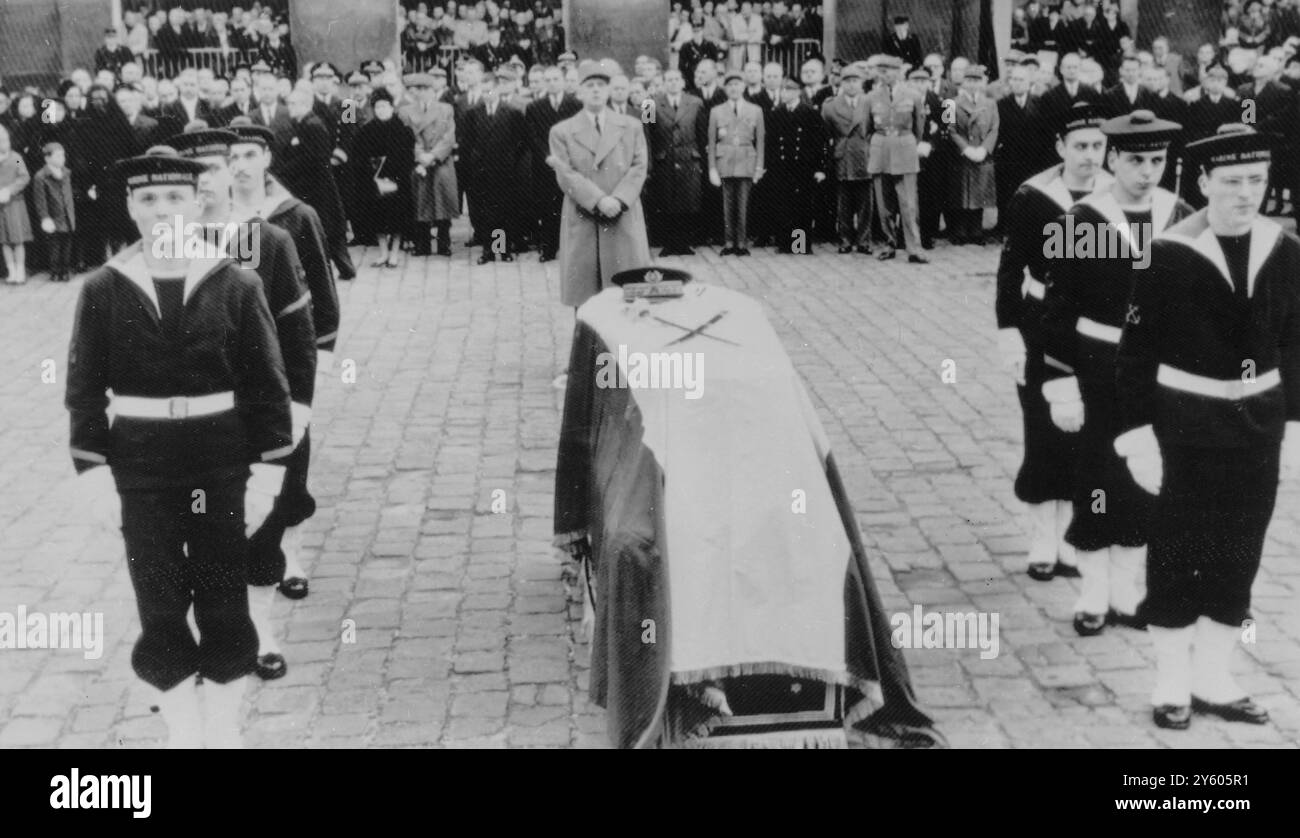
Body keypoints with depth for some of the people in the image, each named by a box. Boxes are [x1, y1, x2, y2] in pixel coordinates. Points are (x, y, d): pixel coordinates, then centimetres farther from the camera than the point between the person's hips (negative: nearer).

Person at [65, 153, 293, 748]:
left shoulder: (236, 285, -4)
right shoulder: (103, 289, -2)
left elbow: (268, 385, -2)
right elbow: (84, 388, 1)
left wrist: (267, 471, -5)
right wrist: (94, 472, -5)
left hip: (222, 461, 0)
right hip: (140, 464, 0)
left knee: (225, 602, 8)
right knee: (160, 604, 5)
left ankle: (224, 729, 24)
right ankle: (182, 729, 22)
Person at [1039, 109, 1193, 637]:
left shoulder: (1183, 220, 0)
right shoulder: (1079, 223, -10)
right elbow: (1057, 314, -9)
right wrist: (1061, 389, -12)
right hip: (1098, 373, -3)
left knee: (1147, 485, 11)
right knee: (1097, 486, 5)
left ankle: (1124, 594, 27)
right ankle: (1093, 599, 20)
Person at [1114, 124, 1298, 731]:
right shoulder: (1167, 254, -13)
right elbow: (1136, 354, -10)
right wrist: (1137, 436, -13)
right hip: (1186, 422, -4)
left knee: (1239, 555, 12)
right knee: (1177, 553, 7)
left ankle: (1213, 679, 27)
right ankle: (1172, 684, 22)